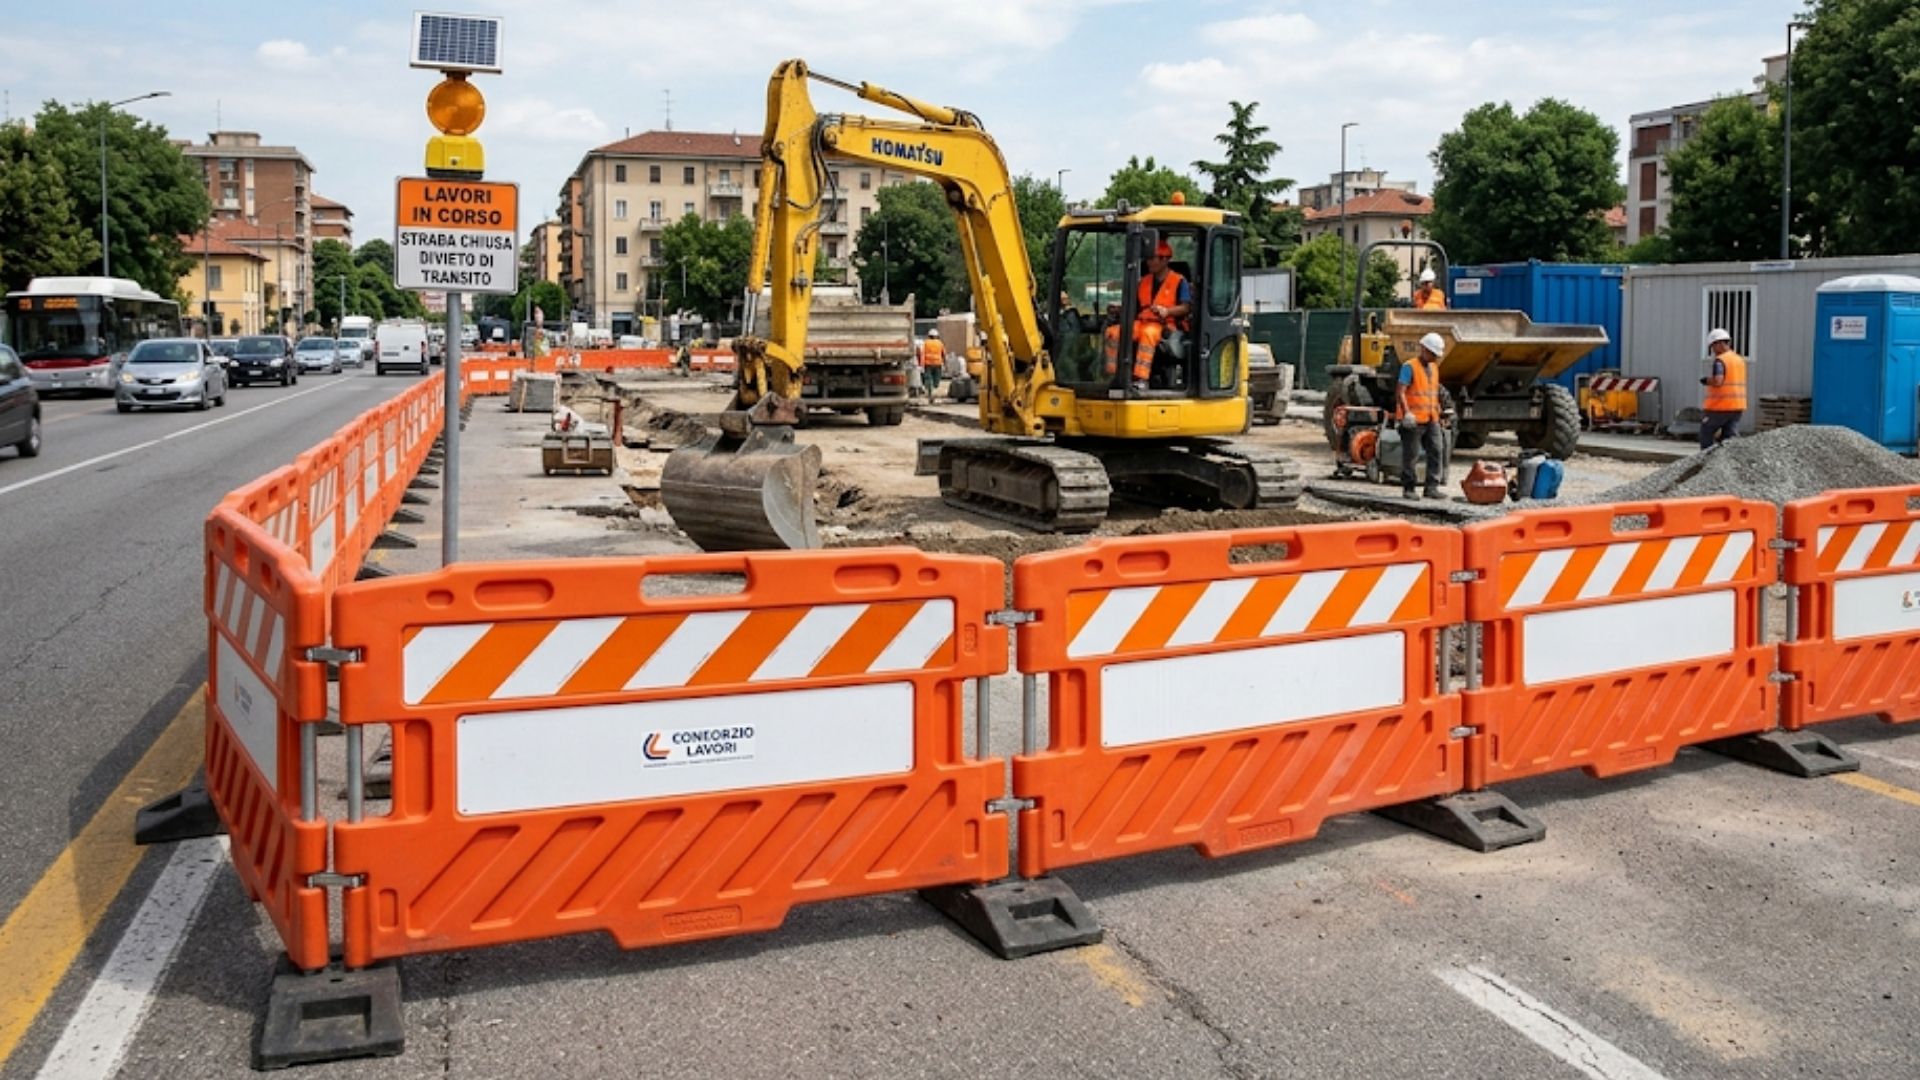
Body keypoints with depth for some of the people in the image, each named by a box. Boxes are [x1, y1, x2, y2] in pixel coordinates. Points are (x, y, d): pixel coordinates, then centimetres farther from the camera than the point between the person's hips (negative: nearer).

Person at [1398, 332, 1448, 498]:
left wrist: (1438, 411, 24)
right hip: (1413, 420, -7)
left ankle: (1432, 487, 1)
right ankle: (1408, 488, 8)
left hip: (1431, 419, 7)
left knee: (1437, 450, -2)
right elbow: (1401, 392, -15)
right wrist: (1406, 413, -25)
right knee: (1410, 454, 0)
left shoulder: (1434, 367, 17)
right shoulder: (1409, 367, -6)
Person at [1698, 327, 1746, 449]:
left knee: (1706, 433, 9)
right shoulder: (1740, 360, 13)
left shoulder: (1720, 360, -13)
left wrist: (1706, 381, -7)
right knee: (1731, 437, 4)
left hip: (1720, 407, -7)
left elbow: (1717, 381, -27)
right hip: (1737, 406, 7)